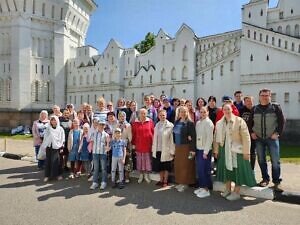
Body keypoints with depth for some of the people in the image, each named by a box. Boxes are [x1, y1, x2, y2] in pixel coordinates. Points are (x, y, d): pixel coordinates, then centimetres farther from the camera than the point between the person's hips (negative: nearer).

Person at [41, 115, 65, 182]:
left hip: (56, 147, -2)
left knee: (56, 161, -3)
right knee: (48, 161, 3)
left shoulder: (60, 129, 2)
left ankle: (58, 174, 10)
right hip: (49, 147, 2)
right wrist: (44, 147, 4)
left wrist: (61, 147, -3)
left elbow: (62, 139, 2)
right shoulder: (48, 129, 7)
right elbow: (45, 138, 9)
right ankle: (47, 175, 11)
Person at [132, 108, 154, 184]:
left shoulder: (150, 122, 0)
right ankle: (141, 175, 22)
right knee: (140, 160, 8)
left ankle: (147, 174, 21)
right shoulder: (135, 123, 1)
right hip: (139, 145, 1)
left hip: (148, 144, 0)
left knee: (147, 159, 7)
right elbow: (133, 134, 3)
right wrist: (133, 144, 2)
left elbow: (153, 132, 2)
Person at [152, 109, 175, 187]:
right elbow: (154, 138, 9)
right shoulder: (157, 125, 7)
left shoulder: (170, 125, -9)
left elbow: (172, 139, -11)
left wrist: (172, 151, -12)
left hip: (166, 150, -5)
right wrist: (153, 149, 8)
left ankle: (165, 181, 23)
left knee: (166, 166, 8)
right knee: (159, 166, 14)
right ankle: (161, 180, 31)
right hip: (157, 150, 5)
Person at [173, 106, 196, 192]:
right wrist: (175, 145, 10)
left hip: (186, 147, -6)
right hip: (178, 147, 6)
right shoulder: (177, 122, 8)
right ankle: (181, 182, 26)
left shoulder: (190, 123, -11)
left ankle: (185, 183, 17)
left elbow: (193, 136, -14)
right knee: (178, 165, 11)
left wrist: (193, 149, -18)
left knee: (185, 165, 2)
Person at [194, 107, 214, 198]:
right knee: (199, 169, 11)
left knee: (204, 170, -1)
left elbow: (210, 138, -14)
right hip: (198, 149, 7)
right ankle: (201, 186, 25)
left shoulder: (208, 123, -10)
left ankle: (206, 189, 12)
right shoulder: (198, 123, 11)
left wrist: (205, 152, -15)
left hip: (205, 150, -7)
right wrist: (195, 148, 6)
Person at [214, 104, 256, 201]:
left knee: (237, 170, 3)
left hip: (237, 150, -4)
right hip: (224, 150, 4)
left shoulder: (239, 121, -8)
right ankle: (227, 190, 30)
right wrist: (216, 150, 10)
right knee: (226, 169, 13)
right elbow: (216, 138, 11)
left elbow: (246, 137, -11)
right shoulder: (219, 123, 5)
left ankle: (236, 193, 18)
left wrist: (246, 152, -13)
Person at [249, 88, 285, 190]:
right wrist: (252, 132, 1)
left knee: (275, 161, 0)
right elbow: (250, 122, 13)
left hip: (272, 138, -2)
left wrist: (277, 133, -10)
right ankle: (265, 179, 24)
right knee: (261, 160, 9)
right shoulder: (255, 109, 7)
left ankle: (276, 182, 13)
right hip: (258, 138, 3)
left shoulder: (276, 107, 0)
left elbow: (281, 121, -1)